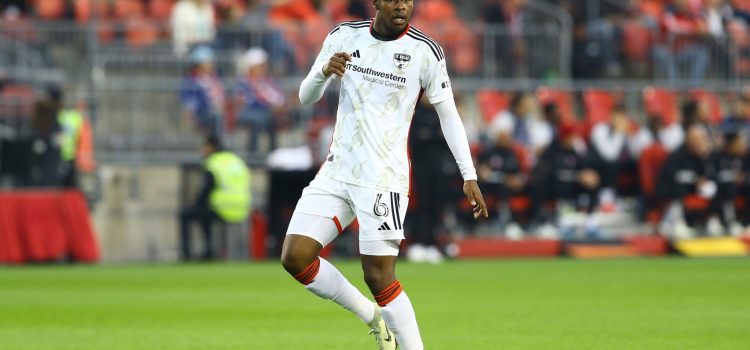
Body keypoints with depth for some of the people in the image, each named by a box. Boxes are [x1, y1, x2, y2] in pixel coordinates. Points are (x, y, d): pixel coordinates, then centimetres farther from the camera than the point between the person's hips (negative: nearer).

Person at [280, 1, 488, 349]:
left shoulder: (425, 51, -7)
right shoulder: (344, 36, 4)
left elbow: (448, 114, 1)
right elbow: (306, 97, 8)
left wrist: (469, 177, -5)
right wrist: (324, 72, -15)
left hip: (384, 177, -5)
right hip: (336, 172, 5)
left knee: (379, 277, -11)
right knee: (294, 257, -4)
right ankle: (372, 317, 13)